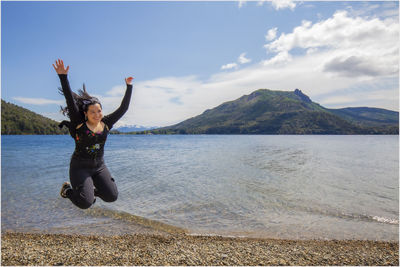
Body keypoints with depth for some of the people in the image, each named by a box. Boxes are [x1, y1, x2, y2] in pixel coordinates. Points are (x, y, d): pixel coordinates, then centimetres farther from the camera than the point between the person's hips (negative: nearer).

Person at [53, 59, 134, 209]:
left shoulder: (106, 124, 0)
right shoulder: (79, 124, -10)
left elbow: (123, 108, 4)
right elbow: (70, 101, -19)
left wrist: (129, 87, 6)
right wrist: (63, 77, -27)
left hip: (99, 167, 5)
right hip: (80, 167, -4)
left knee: (112, 197, -5)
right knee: (85, 203, -16)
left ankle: (91, 190, 25)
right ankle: (67, 190, 17)